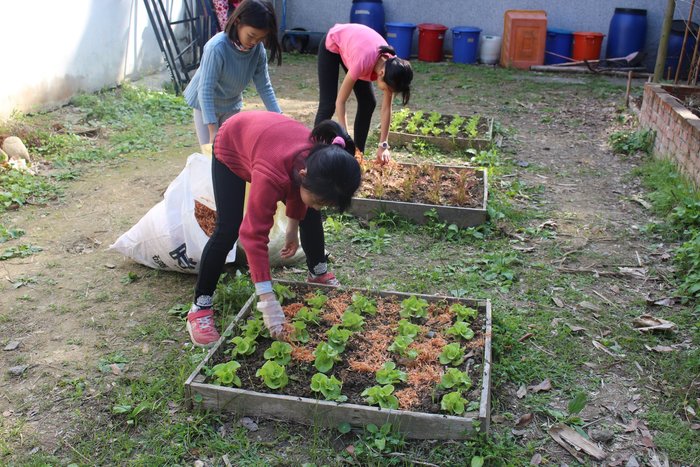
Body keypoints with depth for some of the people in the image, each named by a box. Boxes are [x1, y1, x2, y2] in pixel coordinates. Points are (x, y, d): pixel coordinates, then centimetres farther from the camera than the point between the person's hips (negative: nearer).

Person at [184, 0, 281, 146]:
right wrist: (213, 131, -38)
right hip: (206, 105, -5)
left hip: (232, 105, 5)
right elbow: (206, 90, -33)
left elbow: (264, 86, -10)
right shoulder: (217, 48, -34)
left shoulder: (258, 48, -18)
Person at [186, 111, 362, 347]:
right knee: (228, 230, -16)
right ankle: (200, 307, -4)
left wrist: (292, 229, 7)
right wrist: (268, 301, -45)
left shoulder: (320, 163, -29)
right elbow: (254, 236, -44)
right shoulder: (271, 175, -48)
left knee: (309, 215, 3)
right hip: (231, 146, -5)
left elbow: (297, 191, -4)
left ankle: (318, 274, 28)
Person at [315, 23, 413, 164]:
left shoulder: (390, 65, -27)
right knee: (328, 104, -12)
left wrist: (383, 145, -23)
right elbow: (340, 101, -35)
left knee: (368, 103, -2)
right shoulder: (364, 61, -43)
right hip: (331, 45, -5)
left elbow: (386, 108, -20)